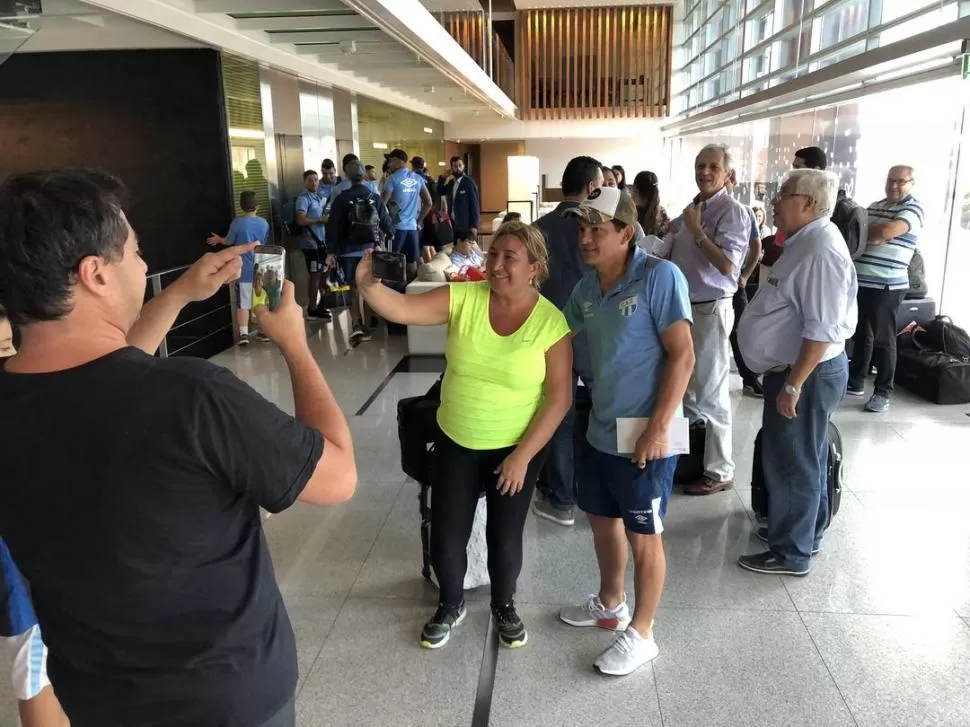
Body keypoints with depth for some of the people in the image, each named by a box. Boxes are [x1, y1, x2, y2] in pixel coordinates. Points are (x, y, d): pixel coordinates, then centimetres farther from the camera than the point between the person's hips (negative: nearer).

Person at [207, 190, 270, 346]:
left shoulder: (237, 223, -12)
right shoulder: (264, 223, 0)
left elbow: (229, 241, 2)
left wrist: (219, 239, 24)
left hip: (244, 271, -3)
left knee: (243, 303, 0)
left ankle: (243, 335, -3)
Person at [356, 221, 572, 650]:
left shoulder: (551, 323, -15)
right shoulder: (463, 298, -10)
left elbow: (559, 397, -13)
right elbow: (402, 309, -19)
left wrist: (523, 455, -14)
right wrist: (367, 285, -40)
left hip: (515, 448, -2)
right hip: (455, 444, 2)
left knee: (505, 538, 12)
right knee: (446, 537, 10)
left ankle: (504, 606, 42)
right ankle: (450, 606, 39)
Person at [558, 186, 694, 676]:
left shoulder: (659, 277, -16)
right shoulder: (586, 289, 4)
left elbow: (682, 356, -18)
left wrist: (657, 427, -20)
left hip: (644, 437, -7)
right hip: (601, 431, 7)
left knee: (643, 537, 8)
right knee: (602, 520, 22)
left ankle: (641, 633, 26)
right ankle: (610, 604, 44)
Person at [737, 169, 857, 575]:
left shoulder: (822, 250, -22)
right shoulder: (805, 242, 10)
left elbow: (823, 329, -27)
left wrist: (793, 384, -25)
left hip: (807, 374, -10)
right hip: (795, 369, 10)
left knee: (792, 464, 1)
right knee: (803, 460, 21)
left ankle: (791, 553, 16)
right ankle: (803, 531, 38)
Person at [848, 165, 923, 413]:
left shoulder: (913, 209, -6)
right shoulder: (874, 206, 16)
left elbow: (885, 232, -22)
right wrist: (872, 236, -7)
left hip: (887, 285, -7)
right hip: (860, 282, 7)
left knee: (882, 339, -1)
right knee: (861, 334, 15)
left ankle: (883, 392, 8)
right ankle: (856, 382, 26)